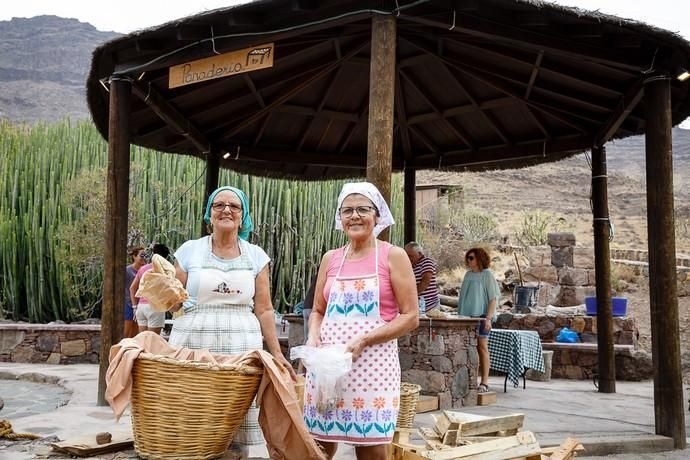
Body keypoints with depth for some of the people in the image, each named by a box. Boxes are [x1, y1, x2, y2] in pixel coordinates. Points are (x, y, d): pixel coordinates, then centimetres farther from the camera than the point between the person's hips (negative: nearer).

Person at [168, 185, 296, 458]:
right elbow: (174, 303, 9)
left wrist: (276, 353, 0)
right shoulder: (189, 251, 6)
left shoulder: (256, 256, 8)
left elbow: (264, 310, 7)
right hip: (193, 343, 0)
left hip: (241, 347, 1)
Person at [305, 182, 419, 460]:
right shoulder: (330, 259, 11)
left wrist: (364, 340, -15)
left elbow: (410, 317, -5)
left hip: (372, 362, -4)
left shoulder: (393, 256, -1)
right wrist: (313, 336, -4)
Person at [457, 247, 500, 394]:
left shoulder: (487, 274, -2)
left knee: (482, 347, -3)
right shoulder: (468, 275, 14)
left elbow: (493, 298, -6)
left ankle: (484, 382, 0)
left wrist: (489, 318, -13)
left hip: (481, 316, -5)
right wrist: (459, 313, 12)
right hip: (466, 316, 5)